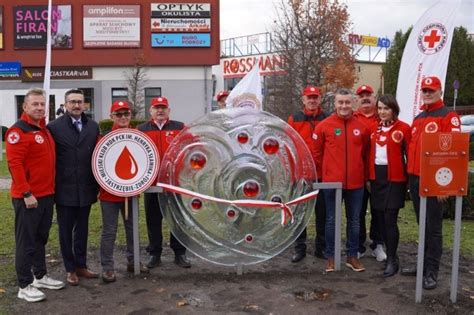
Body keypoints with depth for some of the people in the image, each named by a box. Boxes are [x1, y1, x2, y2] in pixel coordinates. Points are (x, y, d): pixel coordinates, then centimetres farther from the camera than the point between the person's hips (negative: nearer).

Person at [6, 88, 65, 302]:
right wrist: (26, 194, -21)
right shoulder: (18, 131, -13)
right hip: (27, 197, -8)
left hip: (46, 195, 8)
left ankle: (40, 276, 30)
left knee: (41, 238, 18)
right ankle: (25, 286, 11)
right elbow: (14, 164, -19)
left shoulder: (44, 129, 14)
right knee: (26, 242, 1)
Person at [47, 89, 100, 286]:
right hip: (64, 190, -3)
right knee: (66, 231, 8)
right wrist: (52, 186, -8)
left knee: (82, 229, 14)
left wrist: (97, 185, 4)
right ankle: (70, 269, 21)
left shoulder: (93, 127, 6)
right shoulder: (54, 127, -5)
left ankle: (81, 265, 27)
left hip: (86, 189, 3)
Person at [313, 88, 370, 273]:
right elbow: (317, 153, 4)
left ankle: (352, 256, 23)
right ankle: (331, 257, 17)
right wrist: (323, 174, 6)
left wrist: (364, 176, 11)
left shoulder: (361, 127, 4)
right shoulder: (324, 126, -2)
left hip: (356, 182, 2)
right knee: (332, 220, 7)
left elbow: (365, 153, 12)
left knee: (354, 220, 11)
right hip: (332, 182, -2)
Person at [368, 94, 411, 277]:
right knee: (380, 218, 9)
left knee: (390, 219, -7)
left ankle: (392, 260, 4)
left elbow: (410, 154, -5)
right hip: (376, 176, 6)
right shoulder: (374, 129, 11)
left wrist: (409, 177, -7)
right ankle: (390, 254, 22)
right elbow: (369, 153, 13)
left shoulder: (404, 128, -5)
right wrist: (368, 176, 7)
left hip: (394, 177, -5)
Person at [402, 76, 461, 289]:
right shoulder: (418, 119, 17)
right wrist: (409, 176, 14)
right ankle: (424, 264, 25)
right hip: (415, 179, 7)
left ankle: (432, 271, 8)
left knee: (433, 227, 0)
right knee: (423, 225, 15)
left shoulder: (449, 117, -6)